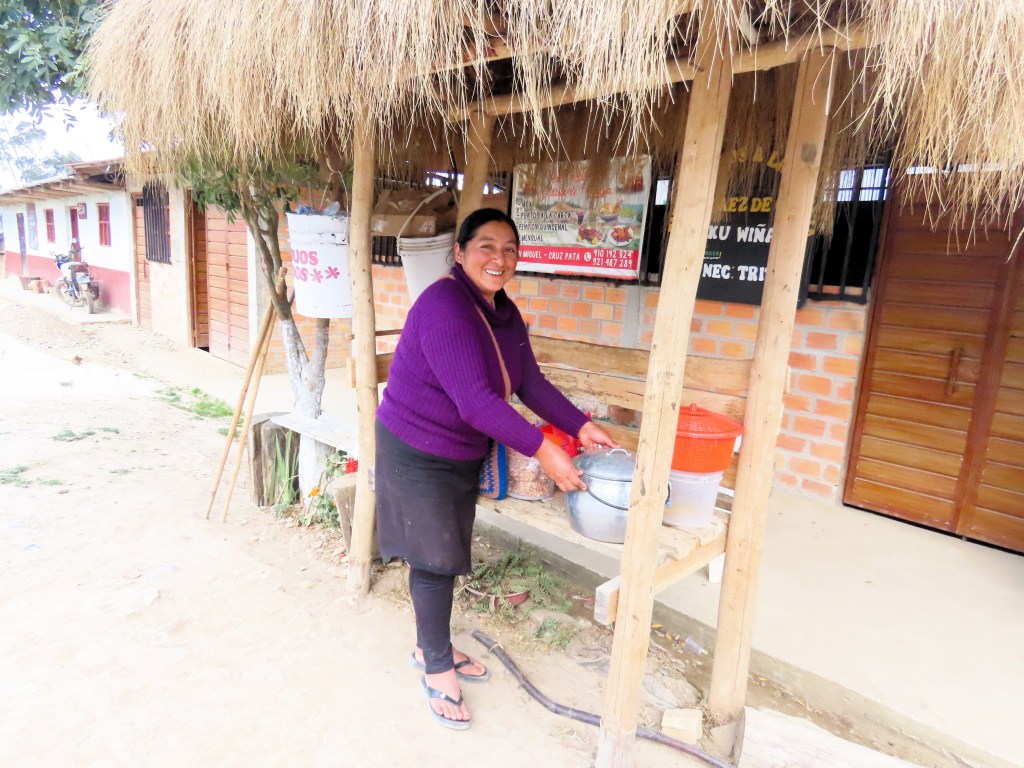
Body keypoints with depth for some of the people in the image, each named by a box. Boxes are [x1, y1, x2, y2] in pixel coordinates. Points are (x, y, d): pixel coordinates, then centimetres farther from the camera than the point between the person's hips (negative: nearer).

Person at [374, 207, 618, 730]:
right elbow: (474, 399, -32)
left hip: (464, 453, 8)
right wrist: (542, 450, -29)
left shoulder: (504, 311, 1)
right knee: (436, 560, 4)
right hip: (416, 455, -8)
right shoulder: (444, 306, -27)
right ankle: (438, 669, 26)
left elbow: (531, 382, 3)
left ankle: (430, 648, 40)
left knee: (447, 556, 18)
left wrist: (581, 426, -7)